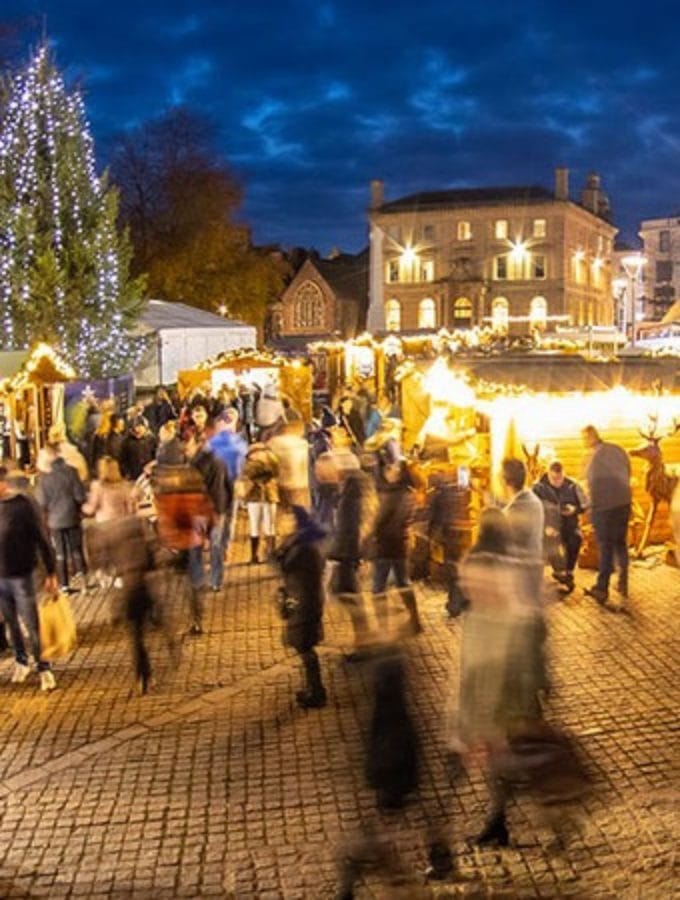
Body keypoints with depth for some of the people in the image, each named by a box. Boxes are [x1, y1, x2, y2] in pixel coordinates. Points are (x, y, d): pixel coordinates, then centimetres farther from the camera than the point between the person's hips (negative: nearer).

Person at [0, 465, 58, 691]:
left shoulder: (23, 505, -12)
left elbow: (42, 540, -9)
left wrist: (51, 573, -9)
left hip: (21, 576, -4)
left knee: (32, 625, 0)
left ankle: (43, 668, 12)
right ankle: (21, 662, 33)